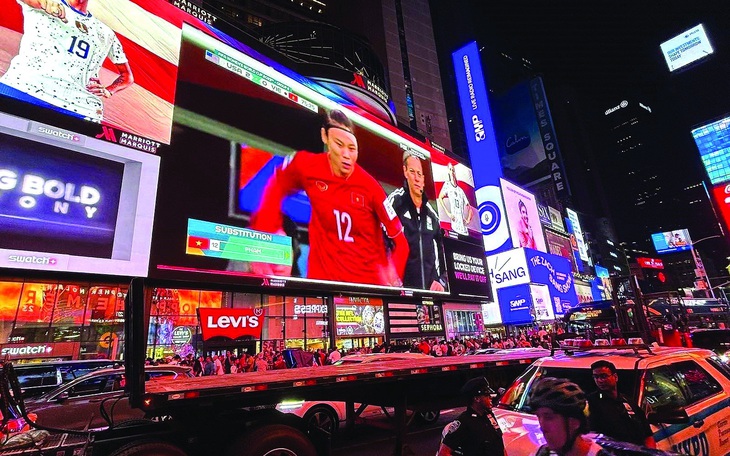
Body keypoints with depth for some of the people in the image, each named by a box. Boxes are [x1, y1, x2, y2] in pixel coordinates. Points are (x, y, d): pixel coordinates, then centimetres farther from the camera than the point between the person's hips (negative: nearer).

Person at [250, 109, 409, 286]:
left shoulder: (370, 188, -14)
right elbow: (275, 187, 9)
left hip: (370, 282, 0)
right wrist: (265, 230, 0)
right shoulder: (306, 166, -10)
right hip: (323, 277, 1)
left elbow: (400, 241, -9)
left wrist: (393, 278, -24)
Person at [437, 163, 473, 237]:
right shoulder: (447, 184, 5)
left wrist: (468, 220, 8)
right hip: (455, 225, -5)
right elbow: (440, 198, -8)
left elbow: (469, 207, 24)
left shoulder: (460, 190, 20)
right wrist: (448, 213, -14)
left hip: (463, 225, 5)